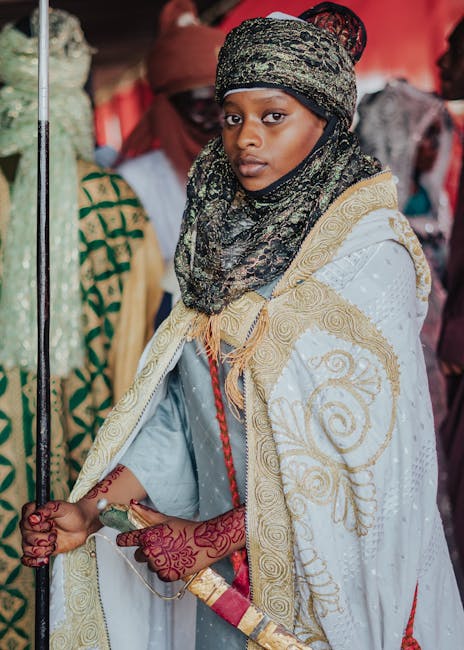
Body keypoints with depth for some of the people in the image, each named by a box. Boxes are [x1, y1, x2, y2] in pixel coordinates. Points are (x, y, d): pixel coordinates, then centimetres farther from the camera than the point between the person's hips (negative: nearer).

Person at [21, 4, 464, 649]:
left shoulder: (369, 258, -17)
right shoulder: (225, 241, 3)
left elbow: (373, 458, -22)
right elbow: (179, 405, 3)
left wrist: (209, 538, -20)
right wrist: (89, 509, -9)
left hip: (333, 576, -5)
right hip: (230, 574, 5)